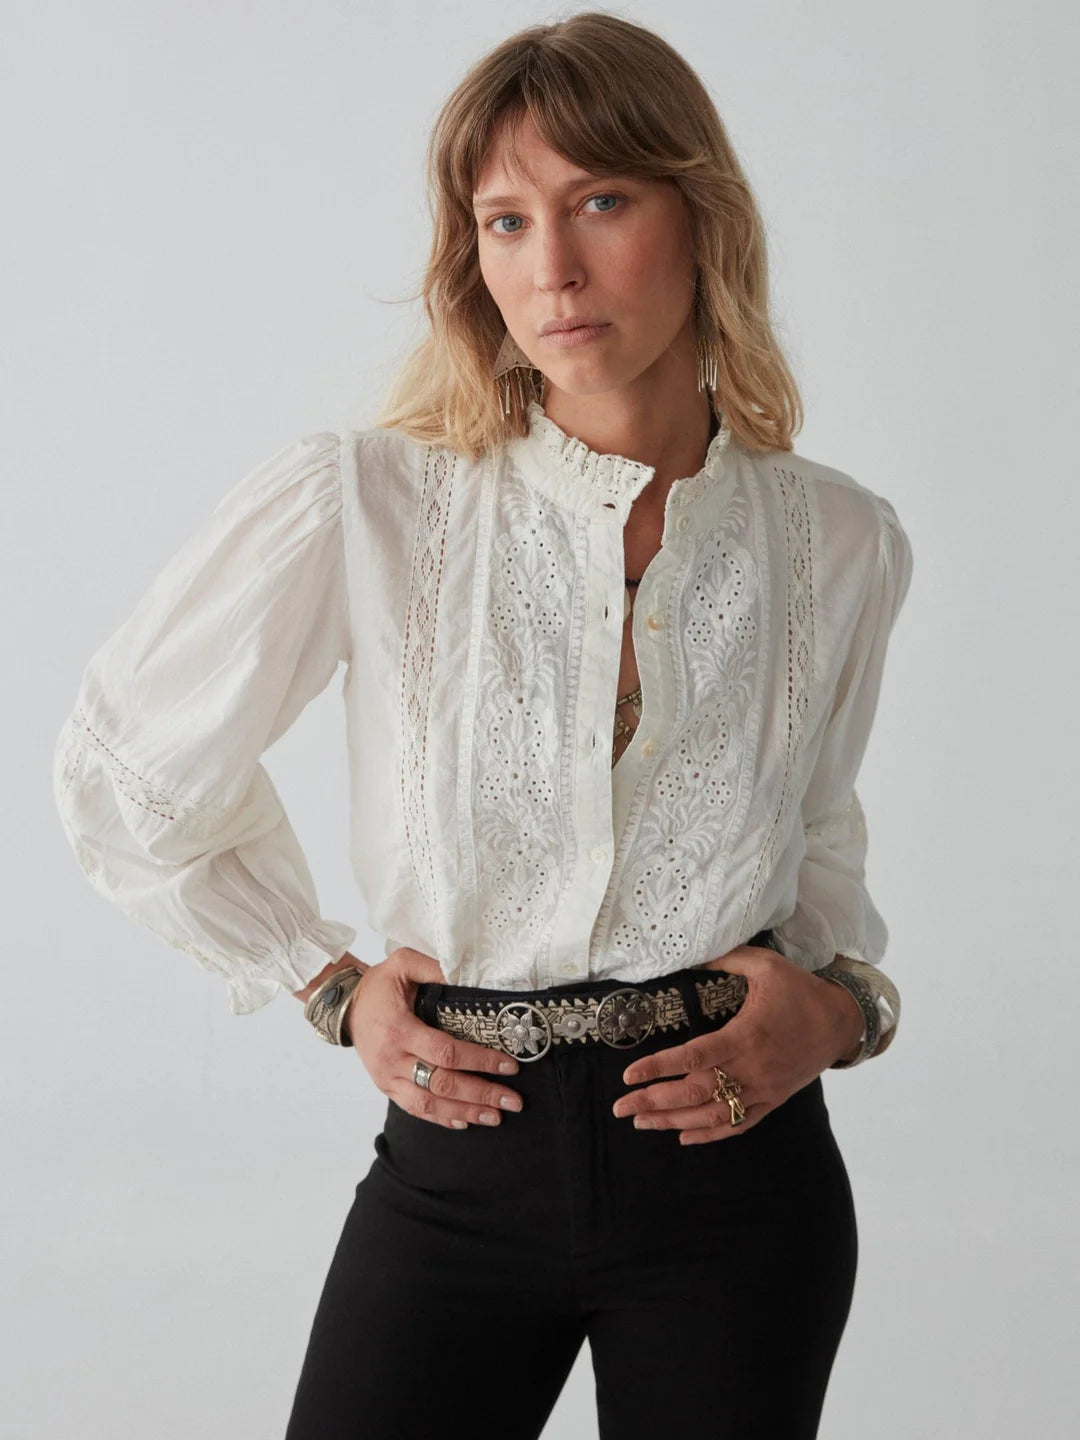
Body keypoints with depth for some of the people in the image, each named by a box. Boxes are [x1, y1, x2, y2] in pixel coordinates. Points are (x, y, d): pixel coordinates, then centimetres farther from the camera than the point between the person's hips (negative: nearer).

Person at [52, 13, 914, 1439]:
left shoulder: (840, 544, -2)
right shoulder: (359, 507, -11)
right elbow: (124, 774, 4)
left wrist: (843, 999, -1)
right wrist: (331, 984, 3)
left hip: (737, 1161, 2)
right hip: (462, 1154, -1)